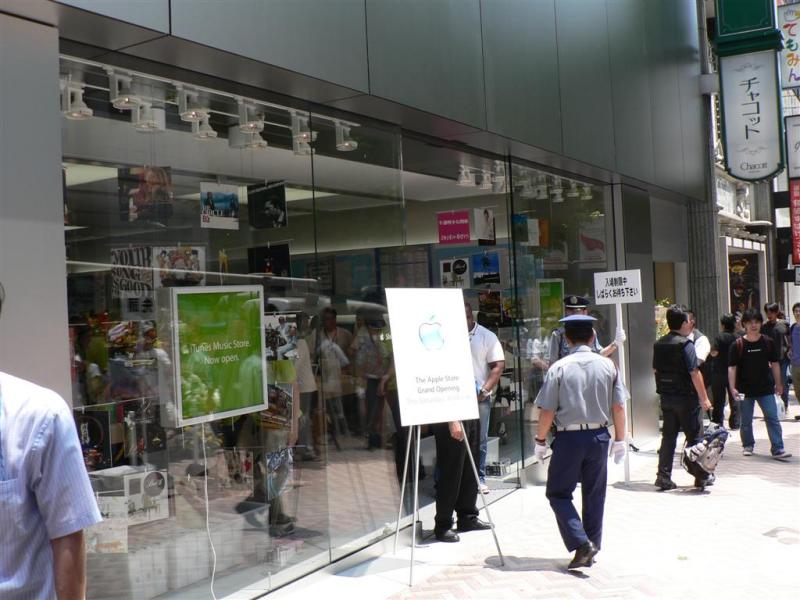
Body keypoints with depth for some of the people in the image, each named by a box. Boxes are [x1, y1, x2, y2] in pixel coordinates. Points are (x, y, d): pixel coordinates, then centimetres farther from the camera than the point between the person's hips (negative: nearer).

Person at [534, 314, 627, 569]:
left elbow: (547, 410, -9)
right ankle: (592, 549, 23)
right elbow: (618, 407, 1)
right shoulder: (607, 365, -1)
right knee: (594, 495, 15)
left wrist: (540, 440, 3)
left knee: (558, 493, 8)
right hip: (599, 436, 4)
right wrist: (619, 440, 11)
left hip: (569, 438, -4)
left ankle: (581, 543, -7)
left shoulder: (559, 368, -10)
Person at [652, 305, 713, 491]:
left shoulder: (659, 344, 6)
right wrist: (704, 398, -13)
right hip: (686, 398, -6)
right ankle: (701, 477, 11)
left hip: (666, 397, 6)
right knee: (694, 436, 5)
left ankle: (664, 477, 8)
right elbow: (694, 373, -18)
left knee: (668, 436, 10)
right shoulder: (685, 344, -15)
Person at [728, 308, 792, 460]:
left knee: (772, 418, -5)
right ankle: (748, 446, 27)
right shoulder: (737, 345, -5)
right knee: (746, 421, 10)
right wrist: (732, 388, -13)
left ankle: (777, 449, -4)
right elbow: (732, 367, -6)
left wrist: (778, 384, 10)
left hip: (766, 389, 1)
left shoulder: (768, 343, 1)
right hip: (745, 390, -1)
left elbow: (775, 363, 10)